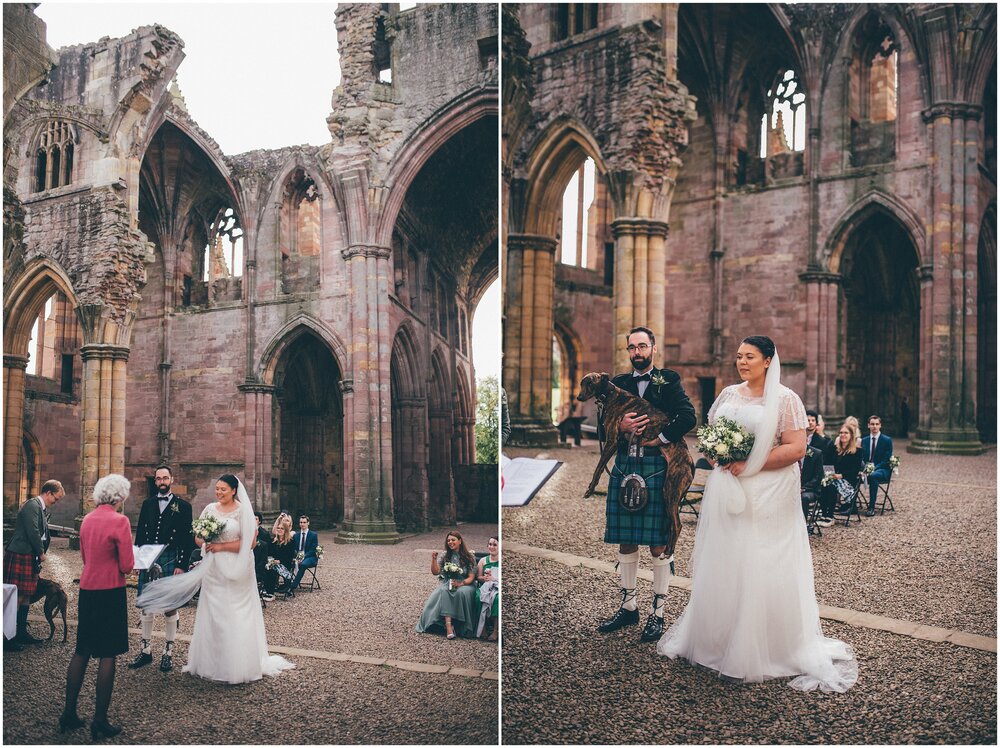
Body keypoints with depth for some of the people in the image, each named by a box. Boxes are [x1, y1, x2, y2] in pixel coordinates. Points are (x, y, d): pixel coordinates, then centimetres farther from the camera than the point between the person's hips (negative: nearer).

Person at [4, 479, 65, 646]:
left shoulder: (41, 508, 16)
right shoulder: (32, 505, -14)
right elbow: (32, 532, -20)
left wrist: (40, 554, 9)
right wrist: (41, 553, -9)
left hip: (30, 557, 10)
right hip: (19, 557, -10)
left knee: (26, 595, 14)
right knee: (17, 596, -7)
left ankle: (21, 633, 21)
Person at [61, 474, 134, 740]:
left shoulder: (88, 519, 6)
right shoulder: (119, 521, -15)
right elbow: (126, 566, -15)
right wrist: (127, 559, 6)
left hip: (86, 589, 7)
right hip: (110, 592, -7)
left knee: (82, 651, 16)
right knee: (107, 655, 1)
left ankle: (69, 713, 22)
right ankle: (100, 722, 5)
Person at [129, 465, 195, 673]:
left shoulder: (182, 506, 0)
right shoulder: (147, 504, 12)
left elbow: (188, 539, -3)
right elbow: (139, 533, 13)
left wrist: (182, 565, -10)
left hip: (171, 562, -3)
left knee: (170, 608, 3)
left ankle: (168, 652, 12)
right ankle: (146, 650, 19)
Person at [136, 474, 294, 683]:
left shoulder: (243, 511, -6)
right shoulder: (210, 509, 8)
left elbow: (250, 542, -12)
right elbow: (197, 538, 11)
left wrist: (222, 546, -14)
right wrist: (205, 541, -12)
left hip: (235, 572, -5)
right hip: (213, 570, 5)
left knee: (235, 618, 0)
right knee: (212, 616, 8)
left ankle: (237, 667, 8)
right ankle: (212, 664, 18)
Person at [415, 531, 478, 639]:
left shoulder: (469, 557, 4)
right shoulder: (445, 556, 13)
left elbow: (471, 577, -1)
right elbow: (435, 572, 10)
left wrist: (461, 583, -19)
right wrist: (434, 559, -5)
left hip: (464, 584, -2)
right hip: (447, 584, 2)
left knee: (461, 593, -37)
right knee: (443, 592, -33)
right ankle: (448, 625, -43)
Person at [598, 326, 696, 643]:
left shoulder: (668, 381, 3)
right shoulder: (618, 384, 13)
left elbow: (688, 416, -10)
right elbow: (603, 429, 10)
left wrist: (660, 439, -12)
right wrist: (621, 427, -10)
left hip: (656, 468, -4)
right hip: (624, 468, 4)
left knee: (658, 545, -1)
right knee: (626, 543, 9)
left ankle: (657, 613, 8)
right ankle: (628, 607, 21)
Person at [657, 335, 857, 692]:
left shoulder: (785, 399, -5)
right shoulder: (728, 395, 11)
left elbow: (796, 448, -12)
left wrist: (751, 465, -17)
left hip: (767, 496, -5)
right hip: (726, 492, 5)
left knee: (763, 570, -2)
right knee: (721, 566, 8)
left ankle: (766, 651, 8)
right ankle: (716, 640, 20)